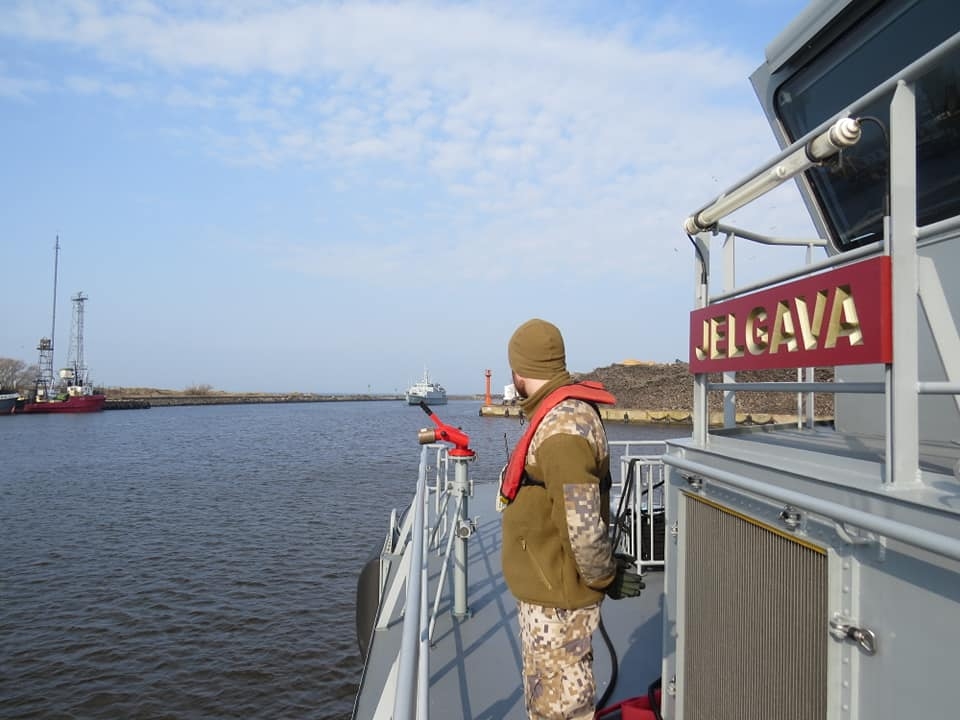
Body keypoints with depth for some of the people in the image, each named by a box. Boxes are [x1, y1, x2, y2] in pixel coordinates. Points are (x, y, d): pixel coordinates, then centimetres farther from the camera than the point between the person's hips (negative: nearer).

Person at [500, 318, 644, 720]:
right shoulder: (568, 411, 6)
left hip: (556, 597, -10)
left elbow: (583, 525, -29)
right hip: (545, 589, 10)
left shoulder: (562, 430, -27)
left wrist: (605, 577, -13)